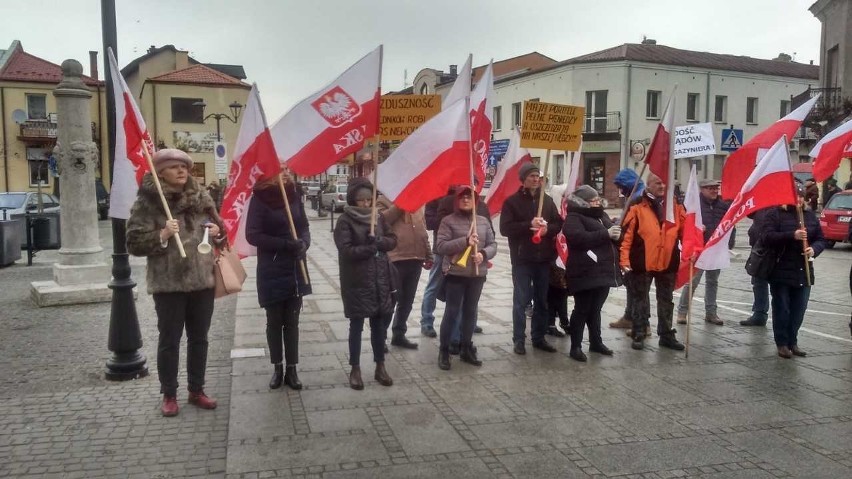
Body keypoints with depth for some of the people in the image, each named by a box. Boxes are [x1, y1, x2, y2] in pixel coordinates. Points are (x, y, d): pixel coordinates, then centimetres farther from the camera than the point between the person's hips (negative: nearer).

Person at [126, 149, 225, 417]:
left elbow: (218, 226, 19)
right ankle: (169, 395, 21)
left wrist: (218, 231, -3)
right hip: (168, 283, -4)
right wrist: (162, 235, -25)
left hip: (202, 279, 5)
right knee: (169, 340, 6)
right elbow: (134, 243, -10)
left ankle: (196, 390, 27)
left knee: (199, 338, 13)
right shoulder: (147, 202, -7)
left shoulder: (200, 196, 7)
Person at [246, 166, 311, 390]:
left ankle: (291, 369, 17)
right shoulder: (260, 198, -9)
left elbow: (304, 226, 10)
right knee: (274, 321, 8)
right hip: (271, 271, -3)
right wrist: (286, 244, -20)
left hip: (295, 269, 3)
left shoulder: (294, 195, 3)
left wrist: (304, 243, -11)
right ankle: (277, 368, 22)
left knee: (292, 321, 8)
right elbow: (252, 235, -13)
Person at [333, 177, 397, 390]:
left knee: (380, 324, 11)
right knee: (357, 325, 4)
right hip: (357, 282, -5)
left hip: (381, 280, 5)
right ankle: (355, 370, 15)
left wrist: (379, 241, -12)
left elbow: (392, 240, 7)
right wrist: (370, 248, -17)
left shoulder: (378, 217, 8)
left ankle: (380, 367, 23)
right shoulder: (345, 221, -8)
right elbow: (346, 250, -17)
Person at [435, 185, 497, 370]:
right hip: (455, 274, -4)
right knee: (452, 312, 0)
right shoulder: (448, 221, -4)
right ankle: (444, 351, 12)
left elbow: (493, 244, 9)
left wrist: (484, 254, -13)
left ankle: (466, 349, 26)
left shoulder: (483, 221, 9)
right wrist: (465, 241, -21)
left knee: (471, 312, 13)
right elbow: (440, 246, -13)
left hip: (477, 274, 5)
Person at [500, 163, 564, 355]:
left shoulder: (547, 200, 10)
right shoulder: (512, 201, -2)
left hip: (543, 259, 4)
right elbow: (505, 228, -11)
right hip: (522, 259, -4)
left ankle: (539, 337, 22)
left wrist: (547, 228, -12)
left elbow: (559, 224, 10)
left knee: (542, 300, 11)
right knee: (521, 300, -1)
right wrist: (529, 225, -21)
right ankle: (519, 339, 6)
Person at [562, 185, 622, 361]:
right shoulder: (574, 217, -8)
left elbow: (612, 235, 25)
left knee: (595, 309, 17)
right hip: (585, 273, -8)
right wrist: (606, 234, -23)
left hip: (603, 271, 8)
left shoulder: (601, 215, 18)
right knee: (582, 309, -3)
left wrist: (616, 233, 0)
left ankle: (596, 342, 27)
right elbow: (579, 237, -24)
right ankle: (575, 347, 4)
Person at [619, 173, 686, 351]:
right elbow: (626, 235, -10)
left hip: (668, 262, 4)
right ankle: (638, 335, 16)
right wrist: (624, 259, -16)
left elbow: (685, 231, 10)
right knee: (640, 300, 7)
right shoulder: (637, 208, -7)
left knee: (666, 301, 14)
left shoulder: (675, 206, 6)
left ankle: (667, 335, 25)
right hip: (642, 263, -4)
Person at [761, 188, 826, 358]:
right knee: (781, 309, 3)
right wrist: (792, 235, -26)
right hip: (781, 271, -5)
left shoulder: (811, 216, 12)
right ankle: (782, 343, 14)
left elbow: (821, 239, 14)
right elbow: (766, 237, -16)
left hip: (804, 272, 5)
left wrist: (814, 249, -9)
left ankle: (792, 342, 22)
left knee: (799, 310, 9)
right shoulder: (775, 214, -4)